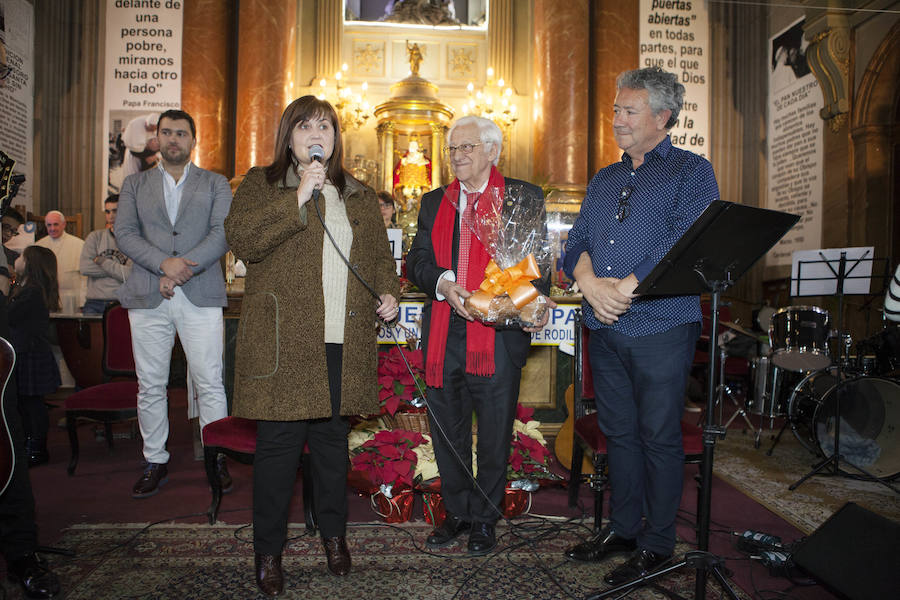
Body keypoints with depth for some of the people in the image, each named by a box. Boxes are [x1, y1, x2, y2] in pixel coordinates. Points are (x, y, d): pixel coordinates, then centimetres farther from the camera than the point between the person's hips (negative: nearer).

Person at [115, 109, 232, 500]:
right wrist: (163, 263, -13)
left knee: (210, 383, -2)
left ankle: (216, 459, 10)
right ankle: (155, 463, 19)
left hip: (201, 295, -2)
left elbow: (223, 233, -2)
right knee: (150, 385, 6)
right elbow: (124, 233, 4)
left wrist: (183, 267, -14)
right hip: (147, 295, 2)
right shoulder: (135, 184, 17)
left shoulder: (216, 184, 12)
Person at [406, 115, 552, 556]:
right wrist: (444, 284, -13)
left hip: (499, 334, -3)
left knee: (494, 433, 8)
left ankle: (485, 519, 27)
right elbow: (417, 260, 8)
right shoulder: (434, 202, 14)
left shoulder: (524, 197, 4)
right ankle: (457, 512, 32)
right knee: (447, 431, 14)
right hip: (443, 334, 4)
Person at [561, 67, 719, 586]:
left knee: (660, 438, 3)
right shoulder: (604, 181, 18)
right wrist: (591, 283, -10)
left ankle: (657, 544, 18)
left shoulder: (691, 172, 0)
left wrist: (625, 288, -18)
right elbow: (576, 245, 11)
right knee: (619, 432, 14)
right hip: (605, 330, 6)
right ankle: (622, 528, 28)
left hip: (661, 328, -6)